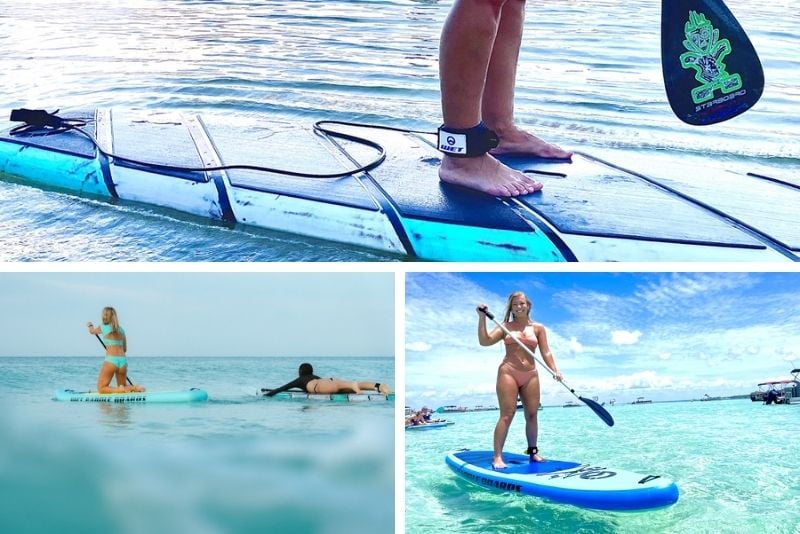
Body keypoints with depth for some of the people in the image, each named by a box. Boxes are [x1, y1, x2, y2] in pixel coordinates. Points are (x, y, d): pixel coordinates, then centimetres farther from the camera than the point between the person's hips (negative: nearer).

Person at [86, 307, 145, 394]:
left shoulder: (103, 327, 2)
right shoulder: (121, 330, 14)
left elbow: (92, 332, 26)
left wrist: (90, 325, 47)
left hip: (110, 360, -5)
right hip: (123, 360, 5)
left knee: (101, 389, -1)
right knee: (123, 387, 19)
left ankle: (120, 390, -26)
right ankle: (135, 388, -11)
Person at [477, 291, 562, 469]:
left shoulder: (538, 328, 10)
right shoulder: (505, 327, 6)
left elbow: (546, 353, 6)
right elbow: (484, 341, -4)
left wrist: (555, 371, -9)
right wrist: (482, 318, -12)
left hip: (530, 375, 3)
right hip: (508, 372, -3)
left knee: (532, 414, 5)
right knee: (507, 415, -11)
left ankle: (533, 452, 19)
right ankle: (497, 456, -13)